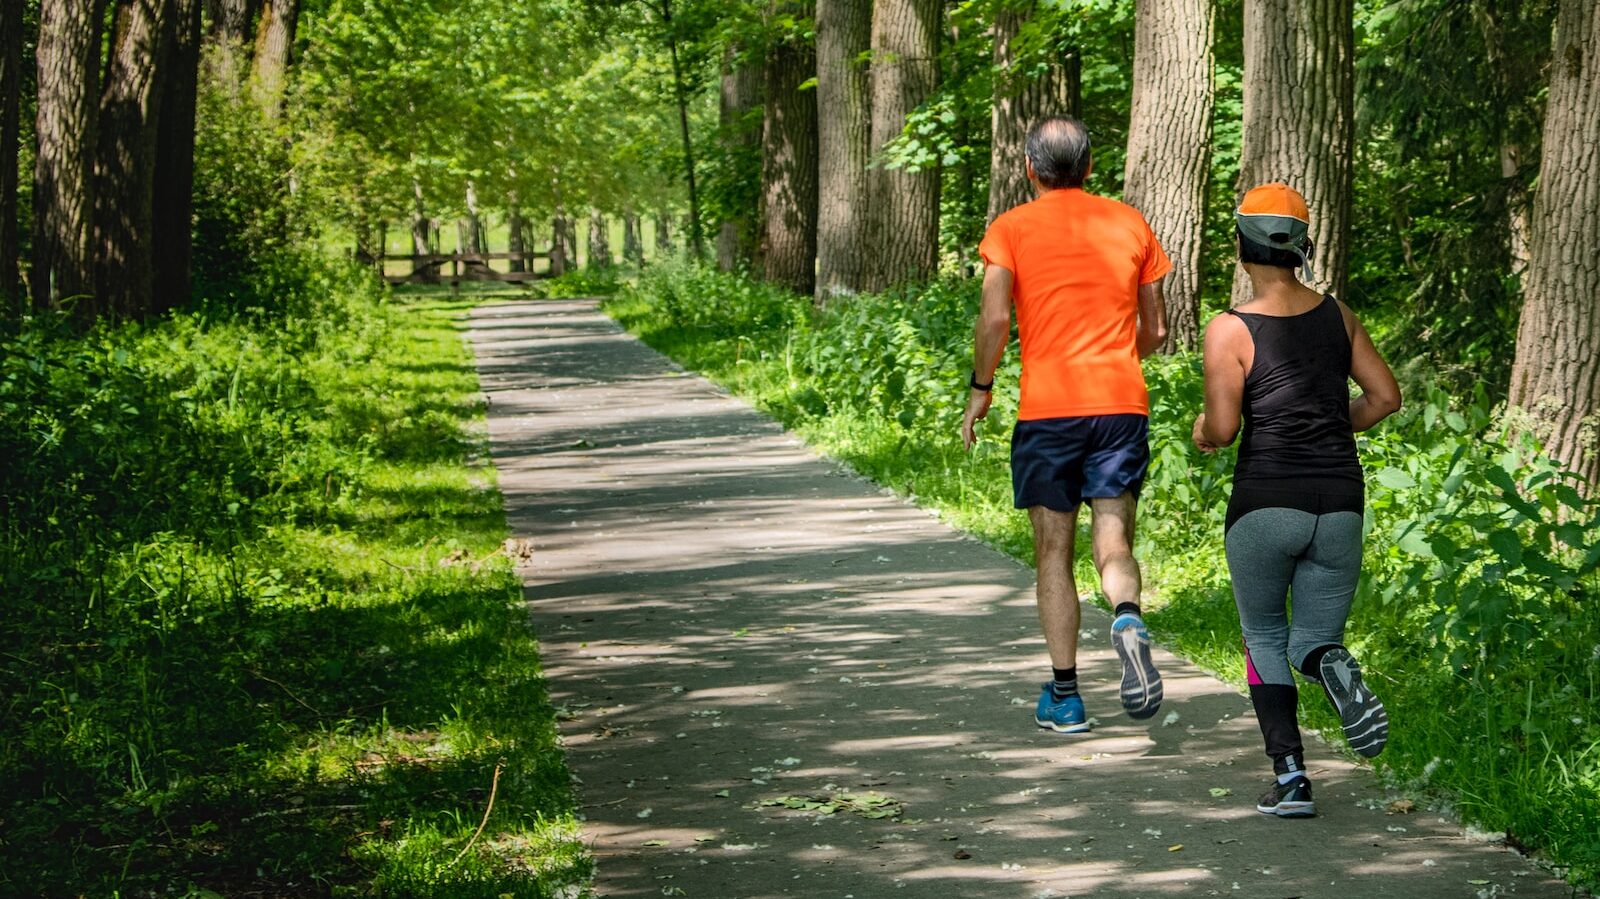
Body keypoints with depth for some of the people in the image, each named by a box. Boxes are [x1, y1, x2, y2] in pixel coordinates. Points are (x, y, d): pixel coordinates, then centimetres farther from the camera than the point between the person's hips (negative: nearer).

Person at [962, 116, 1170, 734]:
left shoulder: (1011, 229, 1)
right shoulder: (1129, 224, 11)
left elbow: (995, 318, -11)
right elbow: (1155, 330, 13)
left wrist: (979, 390, 3)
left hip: (1047, 407, -2)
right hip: (1122, 404, 2)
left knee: (1053, 554, 7)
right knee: (1114, 544, 3)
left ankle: (1064, 696, 8)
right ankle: (1128, 619, -30)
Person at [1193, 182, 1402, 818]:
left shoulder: (1230, 331, -8)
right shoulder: (1336, 315, 6)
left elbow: (1221, 427, -13)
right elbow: (1385, 396, 7)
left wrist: (1202, 431, 10)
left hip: (1264, 502, -3)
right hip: (1339, 502, 3)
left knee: (1264, 640, 16)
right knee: (1311, 641, 15)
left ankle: (1289, 775, 0)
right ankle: (1334, 667, -24)